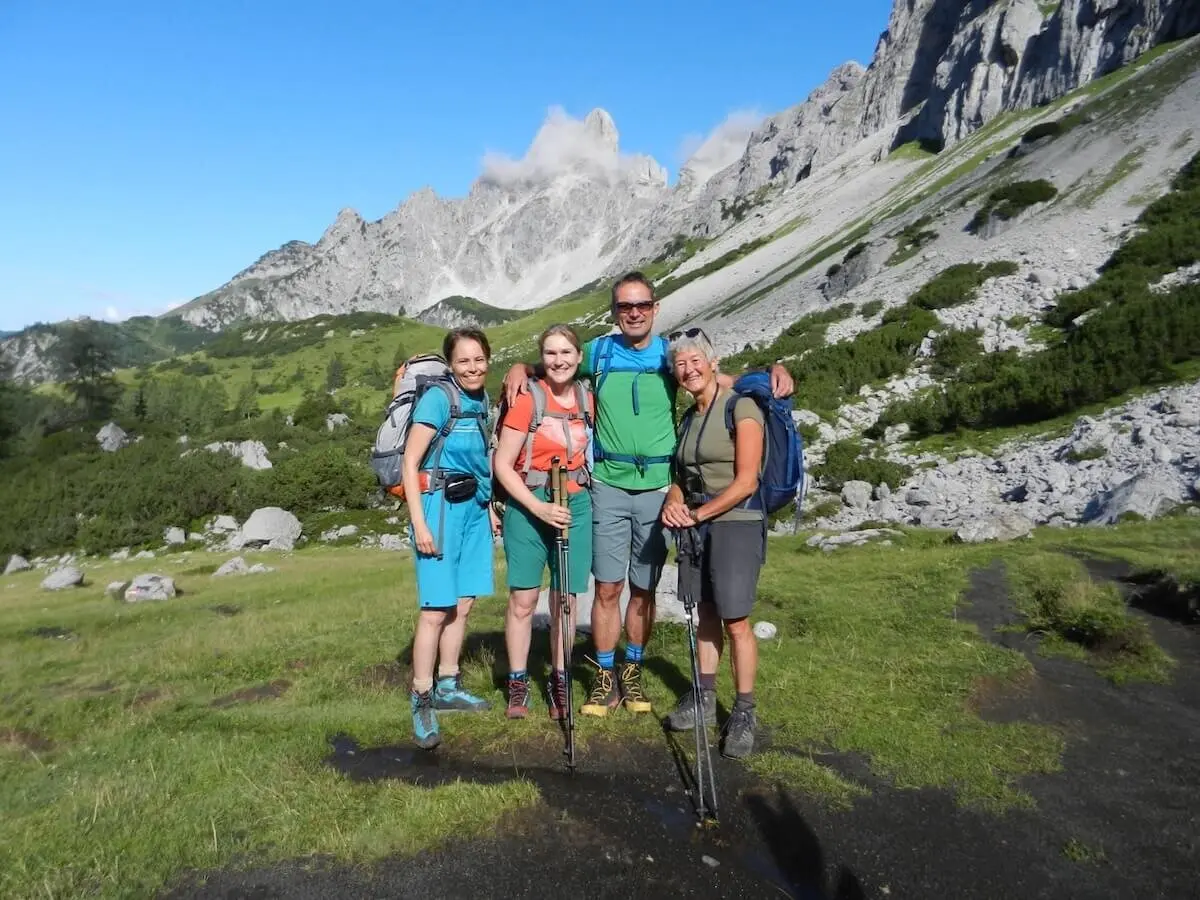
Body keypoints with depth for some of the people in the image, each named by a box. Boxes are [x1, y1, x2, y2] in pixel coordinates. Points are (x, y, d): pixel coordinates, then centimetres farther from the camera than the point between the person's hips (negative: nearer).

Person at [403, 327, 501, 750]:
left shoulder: (482, 401, 9)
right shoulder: (438, 399, -12)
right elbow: (410, 463, -13)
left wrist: (489, 507, 17)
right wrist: (419, 523, -17)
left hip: (474, 507, 7)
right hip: (440, 506, -7)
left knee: (463, 603, 12)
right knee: (436, 609, -5)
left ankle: (448, 687, 26)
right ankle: (422, 700, 6)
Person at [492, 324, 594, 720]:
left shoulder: (587, 400, 4)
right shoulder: (527, 399, -8)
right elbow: (502, 466, -9)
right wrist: (540, 508, -17)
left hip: (576, 506, 3)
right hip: (528, 507, -3)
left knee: (564, 598, 8)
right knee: (523, 599, 1)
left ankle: (559, 681, 20)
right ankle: (518, 682, 16)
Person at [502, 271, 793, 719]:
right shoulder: (598, 351, 6)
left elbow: (732, 382, 8)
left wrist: (773, 371, -10)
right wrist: (520, 368, -3)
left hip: (658, 487, 0)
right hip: (609, 485, 0)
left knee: (644, 589, 9)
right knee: (607, 587, 1)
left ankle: (632, 671, 28)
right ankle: (605, 677, 17)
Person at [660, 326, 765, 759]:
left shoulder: (741, 407, -9)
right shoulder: (687, 418, 14)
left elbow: (746, 481, -14)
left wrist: (699, 513, -14)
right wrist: (673, 502, -2)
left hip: (735, 524, -6)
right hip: (694, 526, 7)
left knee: (735, 621, -4)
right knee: (705, 614, 13)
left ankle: (744, 712, 9)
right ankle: (704, 698, 26)